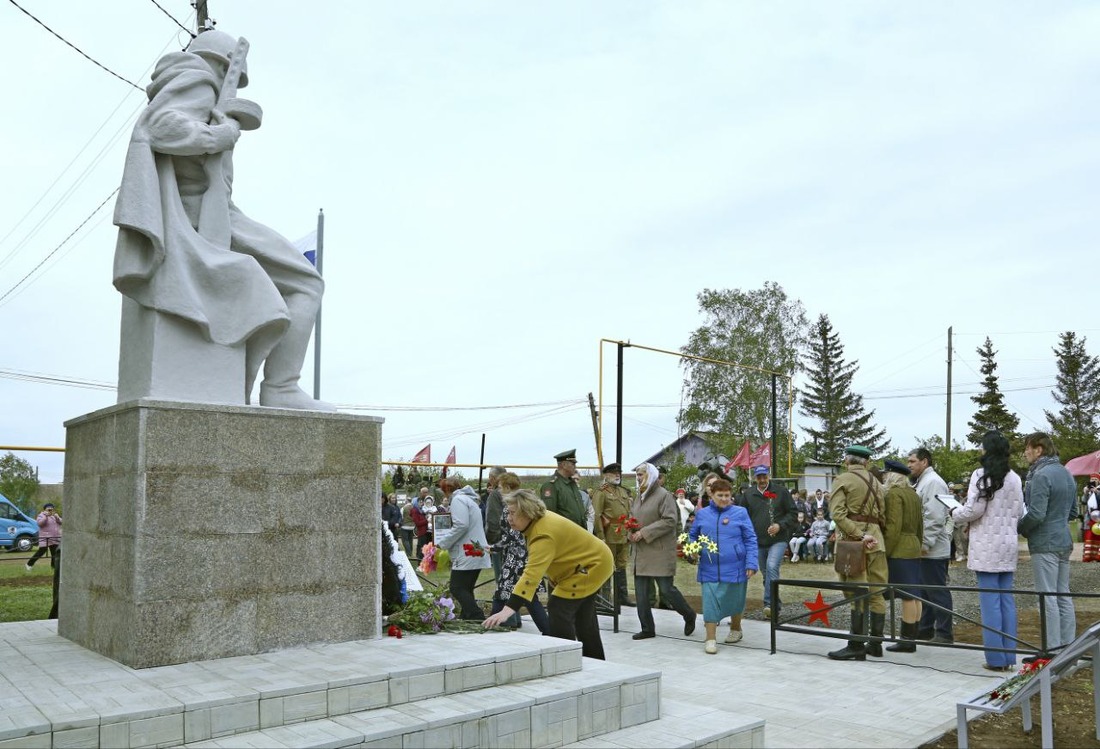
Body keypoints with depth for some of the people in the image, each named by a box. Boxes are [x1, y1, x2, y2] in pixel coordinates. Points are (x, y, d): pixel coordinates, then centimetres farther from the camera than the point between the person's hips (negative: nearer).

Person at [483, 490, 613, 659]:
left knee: (559, 608, -18)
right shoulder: (540, 519, -7)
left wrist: (508, 610, -53)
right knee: (584, 618, 21)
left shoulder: (544, 535, -36)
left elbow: (532, 574, -46)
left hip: (593, 564, -11)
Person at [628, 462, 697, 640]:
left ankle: (689, 616, 18)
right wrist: (631, 534, 2)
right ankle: (647, 628, 15)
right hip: (641, 552, 8)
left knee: (666, 589, -6)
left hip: (661, 551, -8)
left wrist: (644, 533, -19)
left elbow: (670, 521, -17)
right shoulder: (639, 497, 15)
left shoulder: (663, 495, -9)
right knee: (641, 591, 6)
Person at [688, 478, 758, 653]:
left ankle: (735, 629, 38)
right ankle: (711, 639, 4)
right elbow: (692, 536, 16)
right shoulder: (702, 514, 5)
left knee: (734, 600, 14)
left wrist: (751, 563, -10)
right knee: (710, 602, -4)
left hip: (734, 567, -1)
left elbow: (750, 540, -2)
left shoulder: (740, 513, -2)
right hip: (710, 569, 1)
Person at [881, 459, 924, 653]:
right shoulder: (914, 494, 15)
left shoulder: (894, 494, -13)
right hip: (914, 549, 9)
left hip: (899, 551, -9)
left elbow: (893, 527, -19)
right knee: (914, 595, 9)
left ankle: (907, 641, -4)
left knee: (907, 596, -7)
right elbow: (920, 526, 19)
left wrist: (885, 553, -15)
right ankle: (912, 638, 15)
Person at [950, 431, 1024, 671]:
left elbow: (974, 509, -15)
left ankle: (996, 659, 0)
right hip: (1008, 545, 6)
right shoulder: (1015, 478, 7)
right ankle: (1009, 657, 14)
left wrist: (955, 513, 4)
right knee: (1007, 599, 11)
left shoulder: (981, 475, -12)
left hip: (987, 546, -6)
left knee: (990, 601, -2)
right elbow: (1019, 512, 12)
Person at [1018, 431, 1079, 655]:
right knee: (1064, 596, 13)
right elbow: (1073, 510, 20)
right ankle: (1068, 647, 18)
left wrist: (1019, 527, -5)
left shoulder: (1041, 476, -18)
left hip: (1045, 544, -9)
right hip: (1064, 542, 9)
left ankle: (1051, 651, -1)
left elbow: (1036, 514, -22)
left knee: (1048, 598, -5)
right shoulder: (1066, 473, 12)